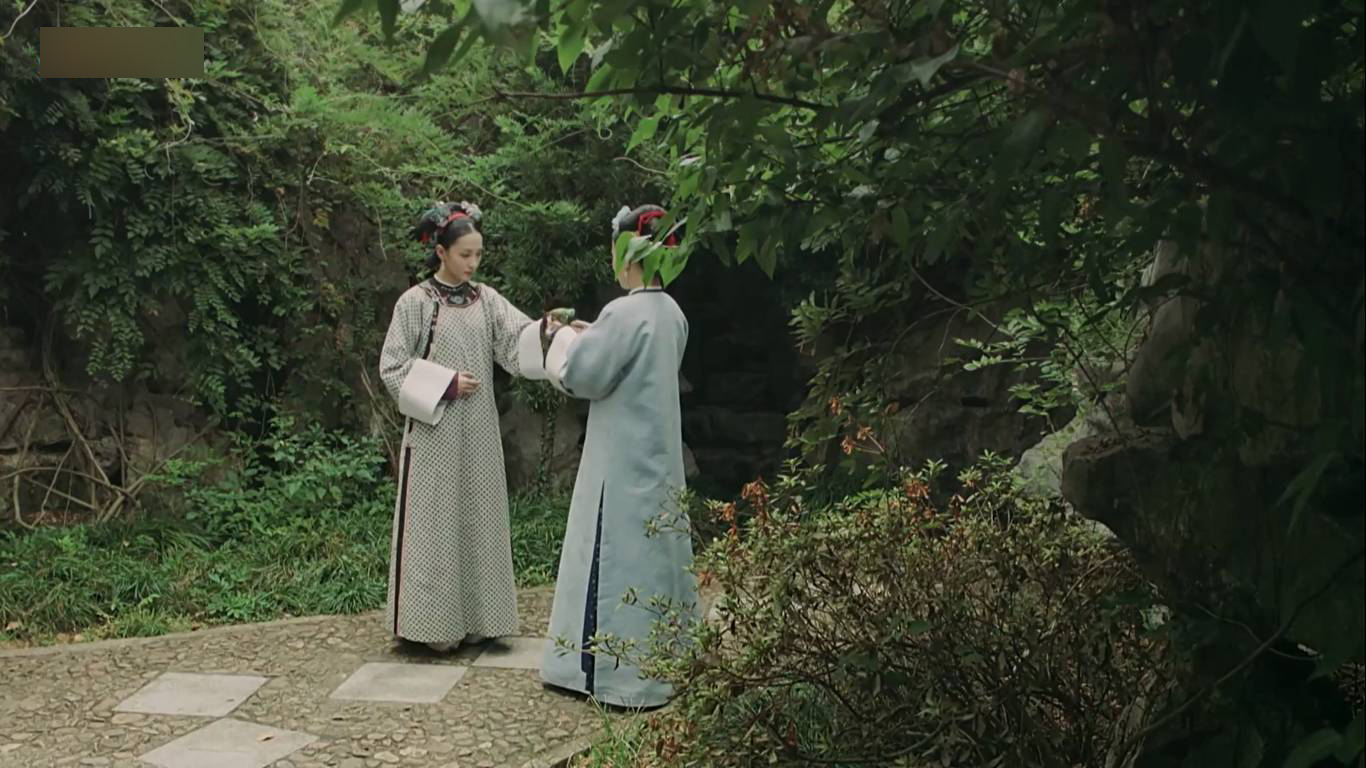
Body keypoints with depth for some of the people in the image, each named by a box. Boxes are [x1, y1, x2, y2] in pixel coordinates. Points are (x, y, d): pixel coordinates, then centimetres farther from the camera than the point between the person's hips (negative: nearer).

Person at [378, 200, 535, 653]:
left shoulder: (486, 299, 8)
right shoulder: (416, 302, -4)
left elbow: (520, 338, -7)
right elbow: (393, 368, -6)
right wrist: (446, 384, -14)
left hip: (479, 432, 5)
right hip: (435, 432, -4)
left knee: (478, 520, 7)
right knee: (436, 523, -1)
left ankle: (477, 619, 15)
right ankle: (435, 623, 5)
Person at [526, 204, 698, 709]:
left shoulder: (625, 313, -20)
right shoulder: (671, 313, 7)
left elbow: (579, 375, -14)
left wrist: (562, 337, 4)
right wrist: (589, 335, 16)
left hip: (622, 466, -8)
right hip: (658, 458, 9)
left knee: (619, 558, 0)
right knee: (653, 555, 15)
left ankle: (626, 676, 8)